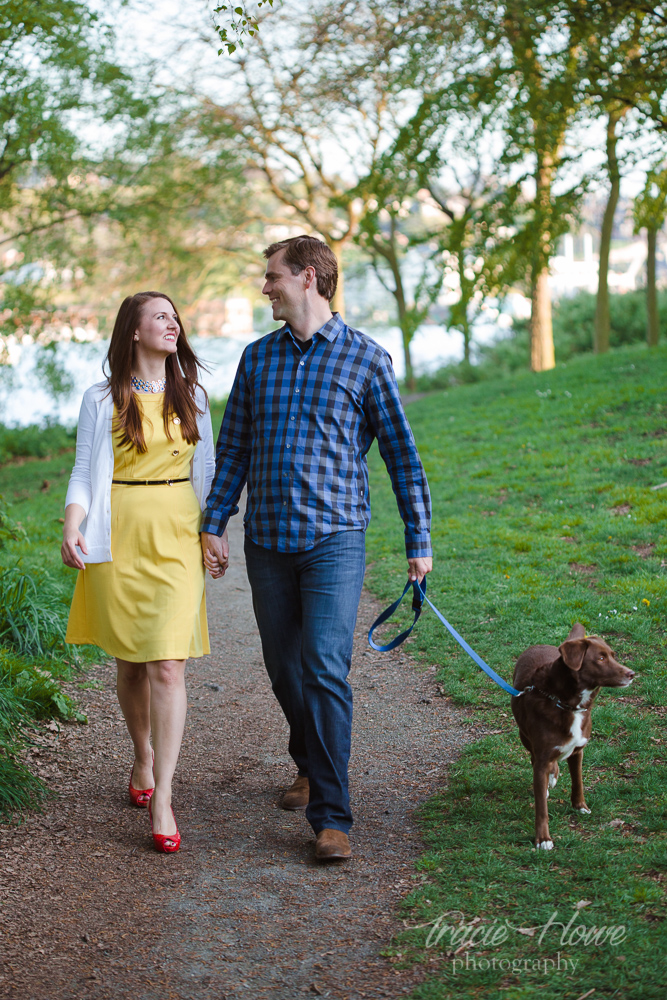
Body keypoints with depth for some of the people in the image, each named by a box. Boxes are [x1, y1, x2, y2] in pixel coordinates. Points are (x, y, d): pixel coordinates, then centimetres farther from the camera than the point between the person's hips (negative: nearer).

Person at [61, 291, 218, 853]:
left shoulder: (191, 396, 10)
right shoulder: (102, 401, 2)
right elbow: (84, 475, 1)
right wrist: (72, 528, -16)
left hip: (177, 539, 1)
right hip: (121, 539, -1)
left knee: (168, 665, -9)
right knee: (131, 662, 10)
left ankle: (161, 798, -7)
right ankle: (144, 757, 36)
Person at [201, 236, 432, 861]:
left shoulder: (366, 359, -1)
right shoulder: (257, 358, 10)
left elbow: (400, 450, 3)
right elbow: (233, 447, 15)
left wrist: (418, 539, 2)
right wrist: (214, 522, 8)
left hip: (334, 538, -4)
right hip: (267, 540, 4)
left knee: (325, 670, -14)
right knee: (283, 667, 12)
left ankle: (331, 816, -10)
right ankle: (309, 765, 36)